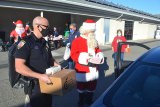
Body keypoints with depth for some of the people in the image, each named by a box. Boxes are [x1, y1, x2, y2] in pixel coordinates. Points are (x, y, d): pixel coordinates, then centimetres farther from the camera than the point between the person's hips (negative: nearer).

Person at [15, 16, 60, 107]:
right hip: (35, 85, -7)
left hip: (47, 83, 8)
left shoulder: (44, 42, 8)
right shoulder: (26, 43, -17)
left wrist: (59, 66, 4)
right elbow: (19, 67, -25)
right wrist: (40, 76, -30)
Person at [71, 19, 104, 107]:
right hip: (82, 71, -6)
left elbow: (98, 51, 16)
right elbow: (73, 55, -16)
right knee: (82, 89, 10)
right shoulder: (77, 41, -10)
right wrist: (84, 58, -28)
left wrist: (99, 56, -7)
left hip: (93, 70, 6)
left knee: (91, 88, 19)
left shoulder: (94, 41, 11)